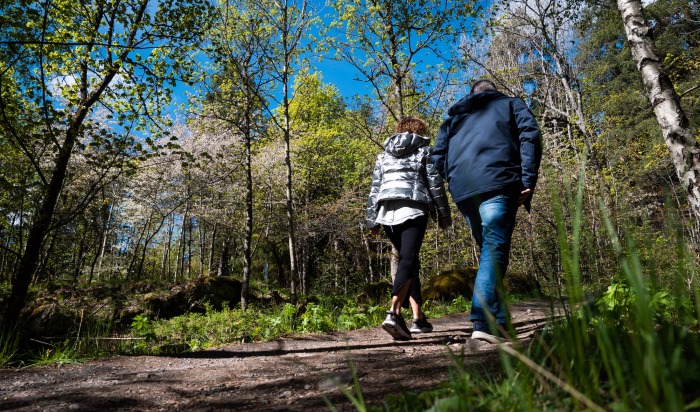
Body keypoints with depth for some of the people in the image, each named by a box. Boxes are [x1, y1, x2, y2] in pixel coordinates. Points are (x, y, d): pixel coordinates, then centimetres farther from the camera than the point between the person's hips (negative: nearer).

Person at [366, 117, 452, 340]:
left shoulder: (384, 154, 24)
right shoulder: (424, 150, 14)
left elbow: (375, 189, 17)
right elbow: (436, 185, 7)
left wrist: (372, 219, 17)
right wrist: (444, 215, 12)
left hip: (387, 211, 4)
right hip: (413, 210, -4)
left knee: (409, 261, 14)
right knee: (408, 261, -14)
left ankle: (418, 318, 17)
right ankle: (394, 313, -33)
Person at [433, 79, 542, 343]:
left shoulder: (454, 114, 31)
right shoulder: (511, 104, 23)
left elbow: (438, 156, 17)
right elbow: (530, 135, 3)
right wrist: (528, 180, -3)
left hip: (461, 191, 4)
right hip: (497, 183, -3)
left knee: (490, 249, 13)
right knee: (495, 250, -10)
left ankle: (500, 321, 13)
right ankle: (483, 322, -22)